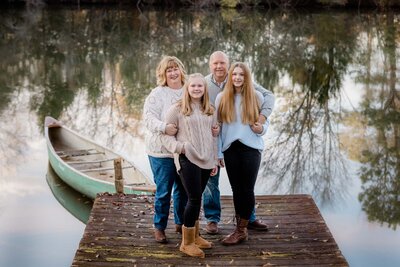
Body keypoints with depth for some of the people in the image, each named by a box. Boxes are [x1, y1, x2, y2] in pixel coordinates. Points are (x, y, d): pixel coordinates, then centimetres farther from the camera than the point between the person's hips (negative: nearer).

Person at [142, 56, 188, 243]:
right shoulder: (157, 94, -6)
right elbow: (149, 117, -16)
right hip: (162, 151, -5)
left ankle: (180, 223, 32)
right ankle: (159, 227, 16)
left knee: (183, 189, 15)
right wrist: (164, 127, -33)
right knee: (163, 191, 0)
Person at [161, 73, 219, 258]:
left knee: (196, 198, 12)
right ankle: (187, 243, 4)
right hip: (188, 159, -5)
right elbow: (166, 135, -3)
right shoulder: (177, 109, -3)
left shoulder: (211, 111, 13)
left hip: (206, 159, 5)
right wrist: (180, 147, -19)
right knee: (194, 199, -7)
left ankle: (195, 236, 27)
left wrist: (215, 160, 15)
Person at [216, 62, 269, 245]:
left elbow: (266, 121, 10)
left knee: (247, 189, -2)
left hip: (251, 148, -2)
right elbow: (217, 126, 6)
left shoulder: (257, 96, 2)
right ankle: (240, 228, 18)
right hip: (230, 149, 2)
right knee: (236, 190, 8)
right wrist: (218, 153, 3)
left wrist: (261, 129, -14)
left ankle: (241, 231, 7)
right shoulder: (221, 97, 4)